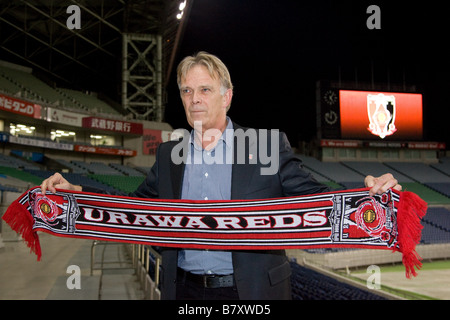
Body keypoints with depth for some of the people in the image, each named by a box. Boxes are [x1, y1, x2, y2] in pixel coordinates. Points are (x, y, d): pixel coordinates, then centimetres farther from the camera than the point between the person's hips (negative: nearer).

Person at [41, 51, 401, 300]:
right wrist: (75, 191, 1)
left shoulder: (268, 145, -3)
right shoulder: (168, 153, 8)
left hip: (253, 290, -3)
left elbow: (313, 197, -7)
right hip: (184, 288, 3)